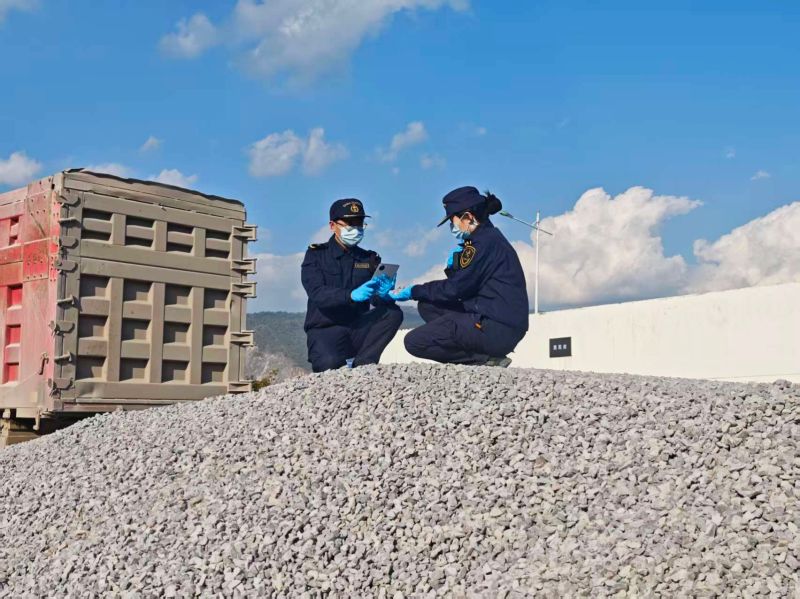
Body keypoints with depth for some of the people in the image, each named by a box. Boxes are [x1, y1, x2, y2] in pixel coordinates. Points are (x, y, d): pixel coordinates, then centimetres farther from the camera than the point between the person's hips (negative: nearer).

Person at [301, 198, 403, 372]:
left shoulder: (369, 259, 12)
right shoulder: (316, 255, 2)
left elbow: (376, 299, 0)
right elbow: (317, 294, -16)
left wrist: (383, 294, -26)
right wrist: (352, 295, -33)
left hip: (358, 329, 4)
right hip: (324, 330, -4)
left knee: (393, 313, -23)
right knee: (329, 362, -36)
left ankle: (361, 364, -19)